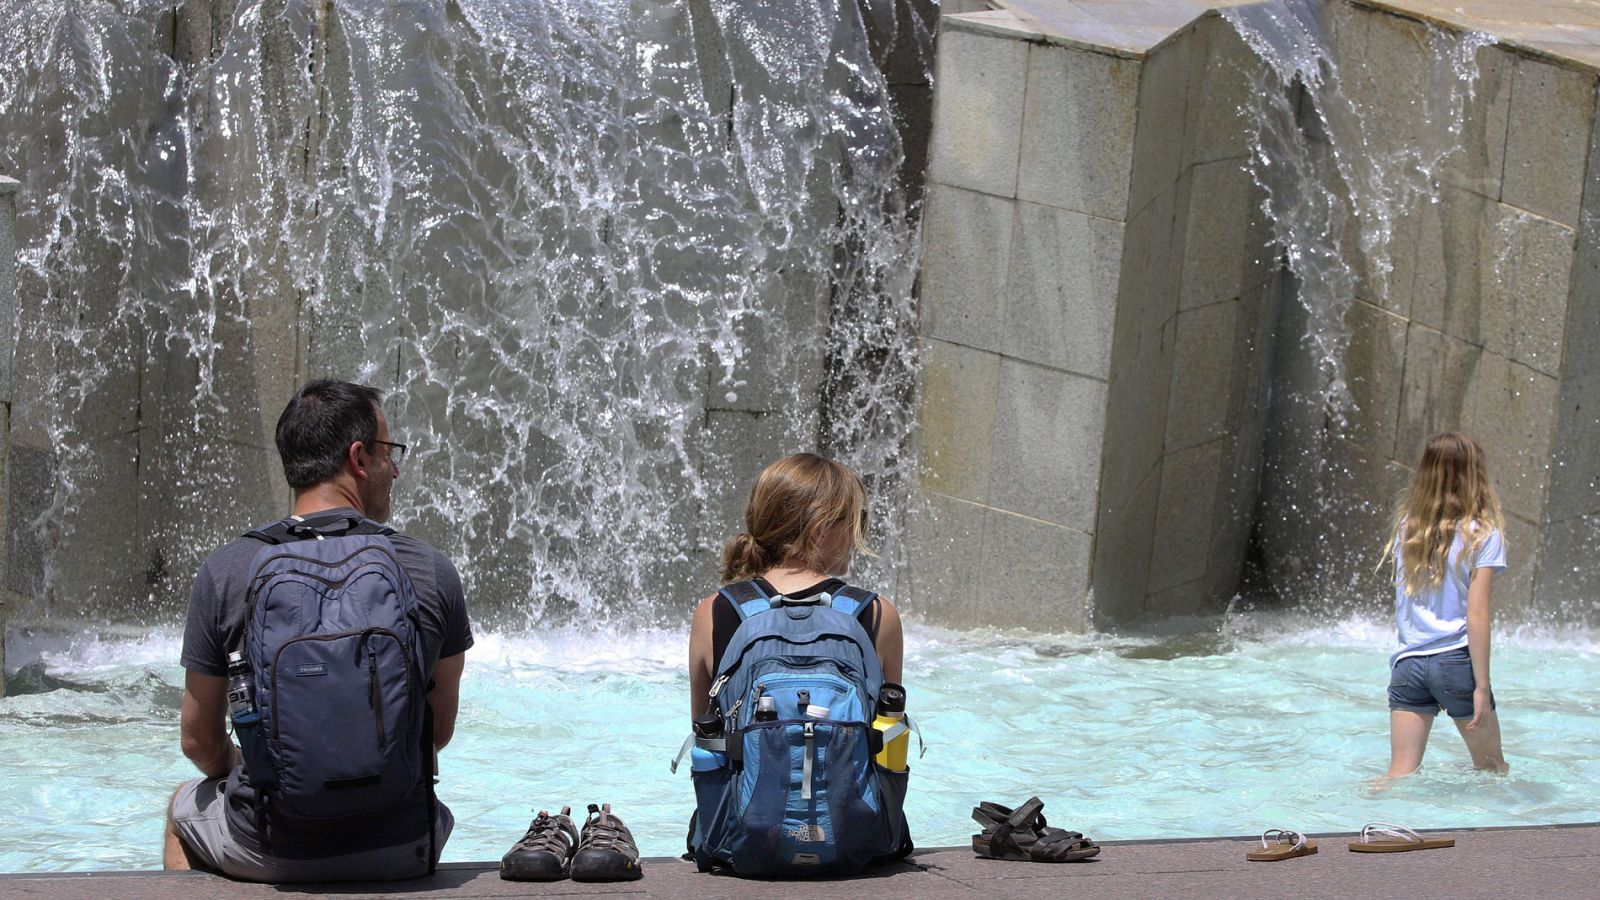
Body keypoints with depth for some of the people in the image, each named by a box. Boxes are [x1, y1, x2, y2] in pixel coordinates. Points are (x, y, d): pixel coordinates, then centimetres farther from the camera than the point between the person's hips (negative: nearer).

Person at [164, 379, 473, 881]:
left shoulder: (225, 573, -8)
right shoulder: (431, 573, -7)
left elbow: (199, 741, 0)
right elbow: (441, 730, 4)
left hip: (270, 853, -1)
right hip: (399, 851, 1)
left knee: (184, 807, 35)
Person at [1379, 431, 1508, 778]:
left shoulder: (1406, 527, 8)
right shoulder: (1481, 535, -5)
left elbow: (1402, 606, 10)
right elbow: (1477, 616, -10)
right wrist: (1482, 686, -9)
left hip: (1407, 663, 4)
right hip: (1456, 661, -3)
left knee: (1400, 777, -1)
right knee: (1492, 769, 15)